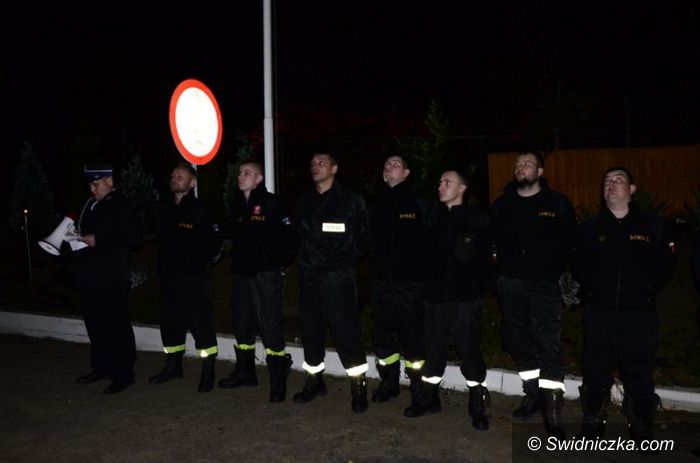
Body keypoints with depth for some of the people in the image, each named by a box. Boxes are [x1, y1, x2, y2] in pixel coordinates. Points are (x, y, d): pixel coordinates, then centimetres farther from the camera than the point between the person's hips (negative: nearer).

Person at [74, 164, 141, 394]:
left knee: (117, 325, -3)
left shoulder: (122, 206, -7)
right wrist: (78, 239, 4)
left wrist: (98, 240, -18)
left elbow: (133, 238, -15)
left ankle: (123, 374, 6)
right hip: (89, 276, 8)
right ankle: (101, 367, 30)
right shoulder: (90, 205, 15)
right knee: (95, 324, 15)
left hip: (111, 278, -8)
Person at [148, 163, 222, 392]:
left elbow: (215, 242, -11)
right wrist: (163, 267, 13)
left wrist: (202, 263, -7)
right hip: (169, 277, 8)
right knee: (170, 322, 16)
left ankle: (208, 370, 5)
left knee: (201, 322, -5)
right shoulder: (166, 210, 13)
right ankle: (173, 365, 31)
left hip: (194, 278, -7)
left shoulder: (200, 210, -9)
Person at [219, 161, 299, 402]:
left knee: (270, 326, -8)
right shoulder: (237, 205, 12)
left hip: (265, 274, -7)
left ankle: (278, 380, 3)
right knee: (242, 324, 17)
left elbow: (291, 238, -12)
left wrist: (281, 265, -7)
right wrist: (237, 263, 14)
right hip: (241, 273, 8)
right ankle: (245, 372, 34)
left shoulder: (271, 203, -10)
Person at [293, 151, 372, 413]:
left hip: (338, 276, -5)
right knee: (311, 330, 12)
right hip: (309, 275, 5)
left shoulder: (351, 199, -2)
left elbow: (364, 236, 2)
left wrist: (349, 256, 1)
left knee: (345, 330, -7)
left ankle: (359, 386, 6)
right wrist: (305, 257, 10)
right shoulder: (303, 200, 12)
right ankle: (314, 381, 28)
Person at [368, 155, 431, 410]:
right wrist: (374, 262, 1)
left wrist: (425, 272, -10)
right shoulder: (377, 203, 11)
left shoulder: (418, 203, 0)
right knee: (383, 332, 10)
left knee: (412, 332, 0)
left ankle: (417, 386, 15)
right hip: (382, 278, 4)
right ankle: (388, 382, 26)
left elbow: (429, 240, -4)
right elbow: (368, 237, 13)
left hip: (410, 279, -4)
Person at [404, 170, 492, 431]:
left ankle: (478, 406, 18)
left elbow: (488, 258, -6)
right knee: (433, 350, 13)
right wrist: (427, 285, 6)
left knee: (470, 351, 1)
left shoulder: (478, 221, -4)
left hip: (465, 298, -4)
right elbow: (427, 253, 12)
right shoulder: (435, 218, 9)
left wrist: (477, 286, -8)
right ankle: (429, 398, 29)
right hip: (436, 296, 4)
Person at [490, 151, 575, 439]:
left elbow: (569, 242, 0)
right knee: (517, 339, 11)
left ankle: (552, 410, -2)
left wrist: (555, 270, -9)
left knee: (549, 343, -8)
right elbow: (492, 239, 12)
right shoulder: (502, 204, 11)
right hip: (510, 283, 4)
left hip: (543, 284, -3)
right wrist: (498, 264, -1)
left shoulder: (557, 203, 3)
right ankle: (533, 393, 28)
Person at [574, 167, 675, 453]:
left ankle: (642, 431, 23)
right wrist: (593, 288, 0)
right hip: (598, 314, 2)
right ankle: (593, 425, 26)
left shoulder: (653, 226, 2)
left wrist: (646, 290, -4)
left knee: (639, 375, 5)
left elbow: (665, 267, 2)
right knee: (595, 371, 9)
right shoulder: (591, 227, 7)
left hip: (639, 315, -1)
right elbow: (580, 266, 10)